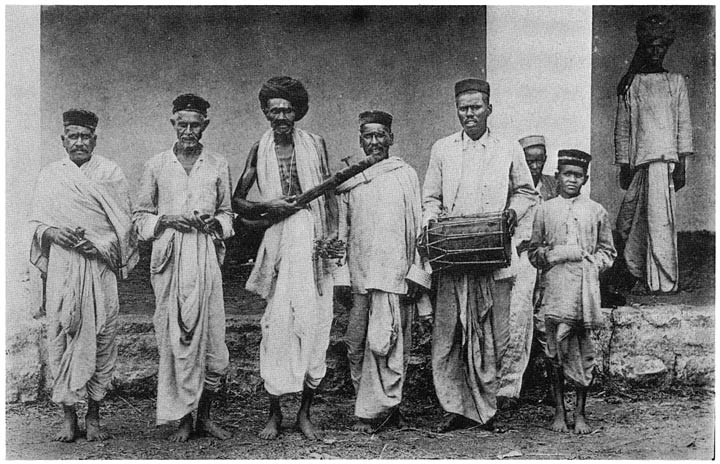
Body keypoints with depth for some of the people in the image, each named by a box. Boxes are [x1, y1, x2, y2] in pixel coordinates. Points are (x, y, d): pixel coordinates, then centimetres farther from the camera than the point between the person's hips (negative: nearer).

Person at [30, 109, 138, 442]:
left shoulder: (110, 174, 7)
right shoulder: (49, 175, 13)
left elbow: (123, 226, 4)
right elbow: (35, 222, 13)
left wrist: (98, 245, -11)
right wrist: (52, 232, -8)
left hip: (100, 265, -1)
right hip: (61, 267, 1)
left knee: (101, 337, -2)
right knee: (61, 336, -1)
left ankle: (93, 415, 7)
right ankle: (68, 416, 7)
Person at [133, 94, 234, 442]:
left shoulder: (218, 166, 10)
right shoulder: (156, 166, 7)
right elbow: (140, 216, 10)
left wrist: (215, 223, -5)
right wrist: (167, 220, -8)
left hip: (206, 257, 1)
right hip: (169, 258, -1)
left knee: (213, 341, -1)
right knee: (175, 338, 0)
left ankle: (204, 416, 17)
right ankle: (183, 419, 13)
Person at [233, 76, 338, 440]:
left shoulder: (315, 145, 7)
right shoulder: (259, 150, 6)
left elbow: (329, 193, 10)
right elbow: (236, 201, 9)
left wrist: (333, 235, 0)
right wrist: (266, 207, -8)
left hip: (314, 240, 1)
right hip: (279, 241, -1)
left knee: (313, 324, 1)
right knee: (277, 325, -3)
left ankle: (305, 413, 13)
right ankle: (274, 413, 11)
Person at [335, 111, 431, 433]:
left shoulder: (406, 175, 6)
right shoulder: (348, 181, 14)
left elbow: (419, 226, 3)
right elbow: (342, 232, 16)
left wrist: (416, 272, -4)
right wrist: (341, 278, 8)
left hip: (394, 273, -4)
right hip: (358, 274, 4)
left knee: (383, 342, -10)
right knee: (356, 344, 3)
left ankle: (375, 410, 2)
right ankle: (386, 408, 16)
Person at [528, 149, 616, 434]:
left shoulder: (596, 211, 11)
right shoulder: (545, 210, 10)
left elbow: (607, 251, 15)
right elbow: (533, 251, 14)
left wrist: (593, 262, -2)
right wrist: (549, 255, -4)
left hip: (585, 285, 0)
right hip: (555, 286, 0)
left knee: (584, 350, 1)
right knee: (556, 349, -1)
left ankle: (580, 413, 11)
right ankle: (559, 411, 9)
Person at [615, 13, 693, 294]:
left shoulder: (676, 81, 11)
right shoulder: (629, 84, 13)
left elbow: (684, 125, 7)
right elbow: (622, 127, 12)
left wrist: (681, 164, -2)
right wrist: (624, 165, 5)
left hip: (664, 158, -3)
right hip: (637, 162, 3)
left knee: (659, 220, -11)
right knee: (627, 224, 3)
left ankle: (664, 283, -6)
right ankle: (642, 277, 17)